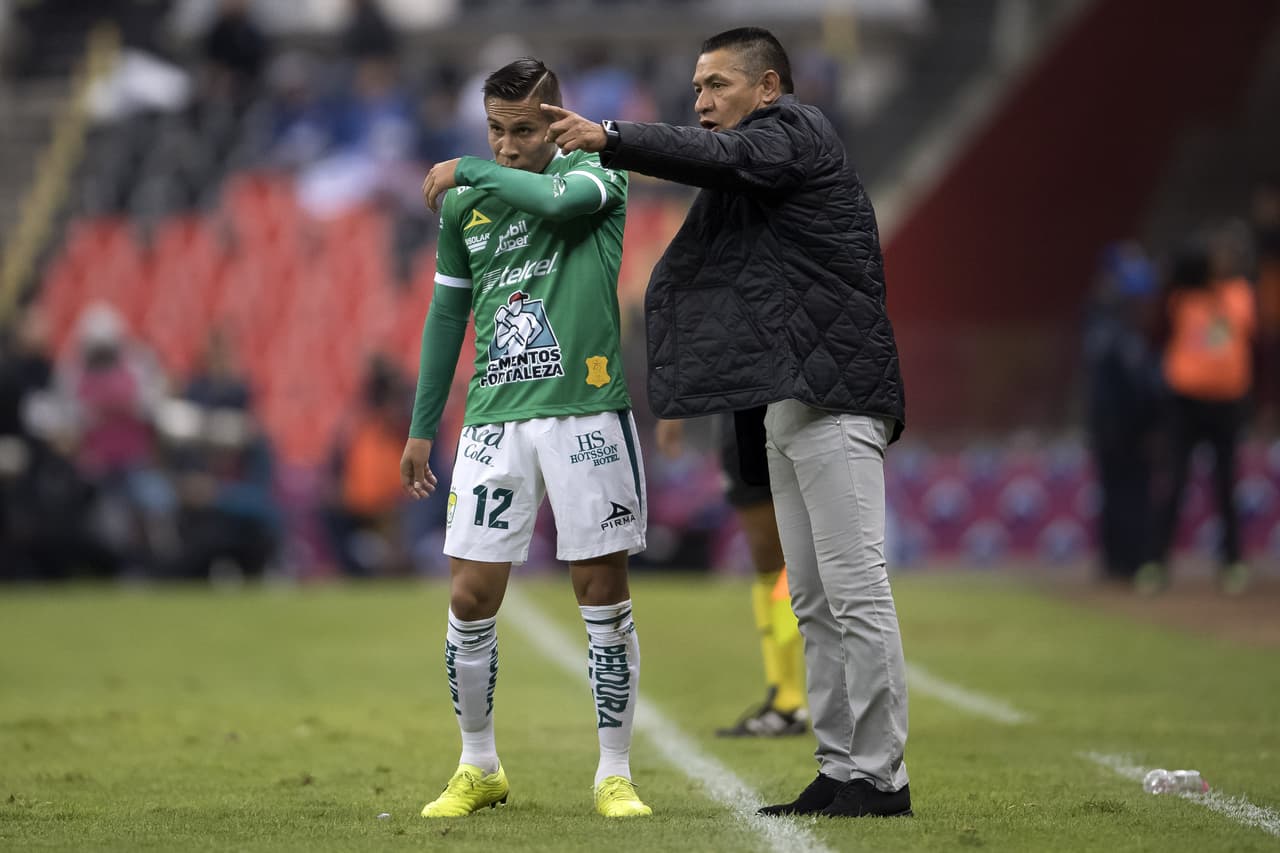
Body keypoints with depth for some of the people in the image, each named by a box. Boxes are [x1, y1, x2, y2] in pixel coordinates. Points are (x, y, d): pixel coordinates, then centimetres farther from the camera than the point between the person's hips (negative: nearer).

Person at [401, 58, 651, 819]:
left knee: (604, 598, 0)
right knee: (470, 598, -1)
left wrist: (467, 171, -11)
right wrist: (422, 428, 19)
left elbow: (555, 199, -26)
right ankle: (479, 770, 15)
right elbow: (447, 314, 20)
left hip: (587, 415, -3)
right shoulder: (464, 205, 11)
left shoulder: (595, 176, -1)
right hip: (496, 418, 3)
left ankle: (615, 775, 10)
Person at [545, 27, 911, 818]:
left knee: (854, 591, -10)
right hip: (788, 406, 11)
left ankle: (879, 776, -11)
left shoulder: (795, 130, -2)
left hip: (832, 396, -10)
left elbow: (723, 157, -20)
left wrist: (610, 137, -28)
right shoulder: (761, 173, 26)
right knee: (814, 602, 9)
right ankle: (840, 773, 10)